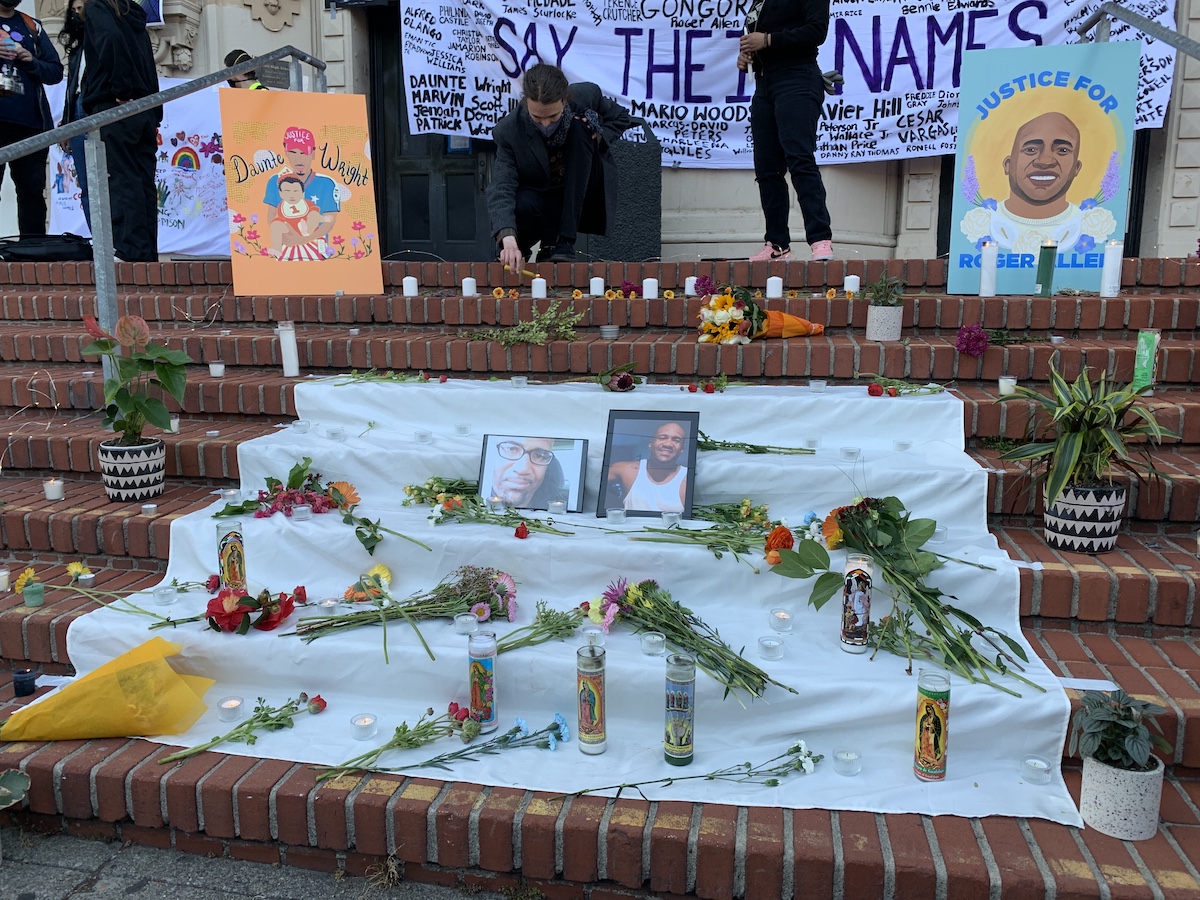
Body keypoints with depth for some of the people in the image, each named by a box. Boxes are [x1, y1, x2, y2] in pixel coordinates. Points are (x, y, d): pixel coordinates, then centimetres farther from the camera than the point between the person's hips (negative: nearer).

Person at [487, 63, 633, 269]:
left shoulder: (587, 96, -18)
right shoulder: (509, 131, -23)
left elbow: (621, 118, 3)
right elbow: (502, 188, -32)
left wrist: (600, 135, -20)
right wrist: (508, 239, -50)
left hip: (584, 196, 2)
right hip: (543, 198, -2)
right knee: (521, 205, -38)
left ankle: (565, 241, -25)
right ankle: (550, 239, 0)